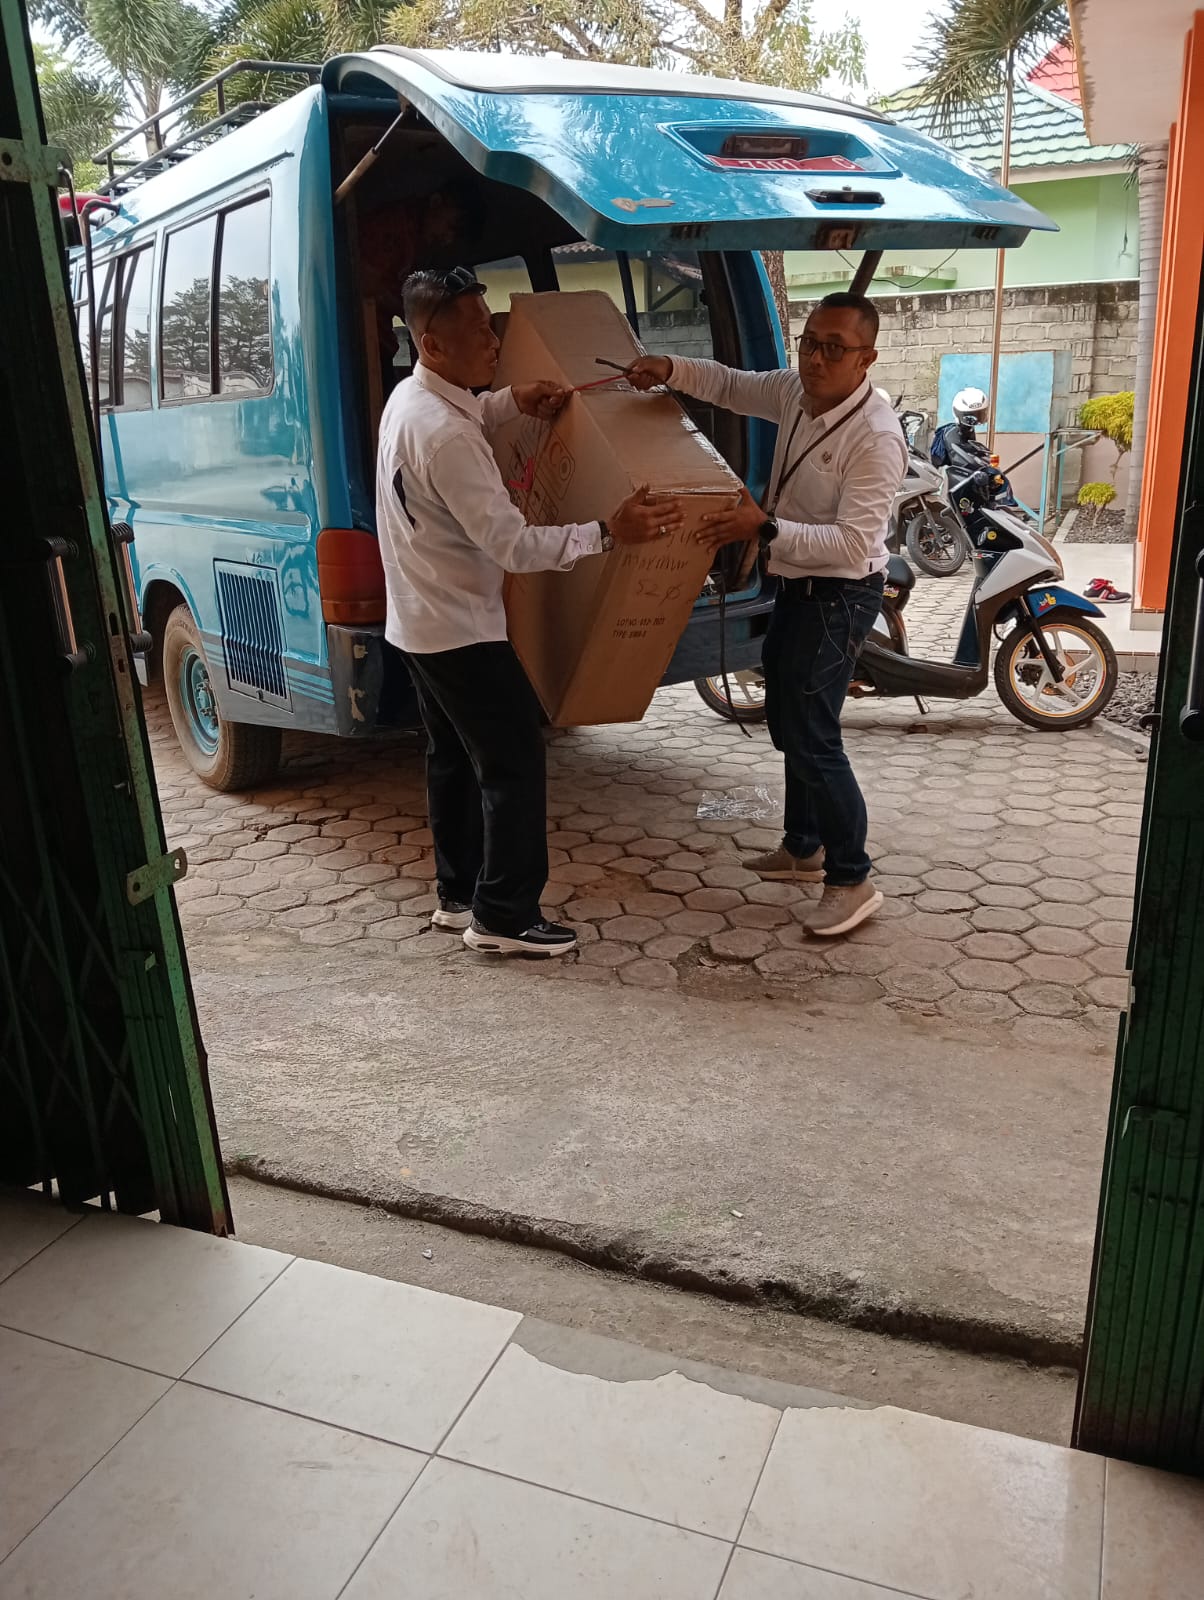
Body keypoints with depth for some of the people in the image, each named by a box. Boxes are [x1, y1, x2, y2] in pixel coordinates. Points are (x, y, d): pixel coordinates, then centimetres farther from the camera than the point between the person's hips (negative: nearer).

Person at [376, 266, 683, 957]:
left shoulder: (412, 397, 6)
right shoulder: (446, 437, -27)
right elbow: (512, 545, -28)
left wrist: (513, 401, 12)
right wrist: (609, 531, -27)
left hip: (422, 621, 10)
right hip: (460, 628, -10)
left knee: (455, 756, 17)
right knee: (514, 758, -3)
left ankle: (459, 893, 28)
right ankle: (504, 916, 4)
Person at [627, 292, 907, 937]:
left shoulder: (877, 437, -25)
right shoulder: (796, 391, 0)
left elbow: (854, 543, -29)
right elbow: (734, 386, 16)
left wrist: (765, 529, -33)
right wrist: (671, 369, -1)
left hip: (839, 596, -9)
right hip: (796, 584, 9)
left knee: (812, 738, -9)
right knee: (787, 722, 18)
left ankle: (853, 880, 3)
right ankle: (804, 847, 35)